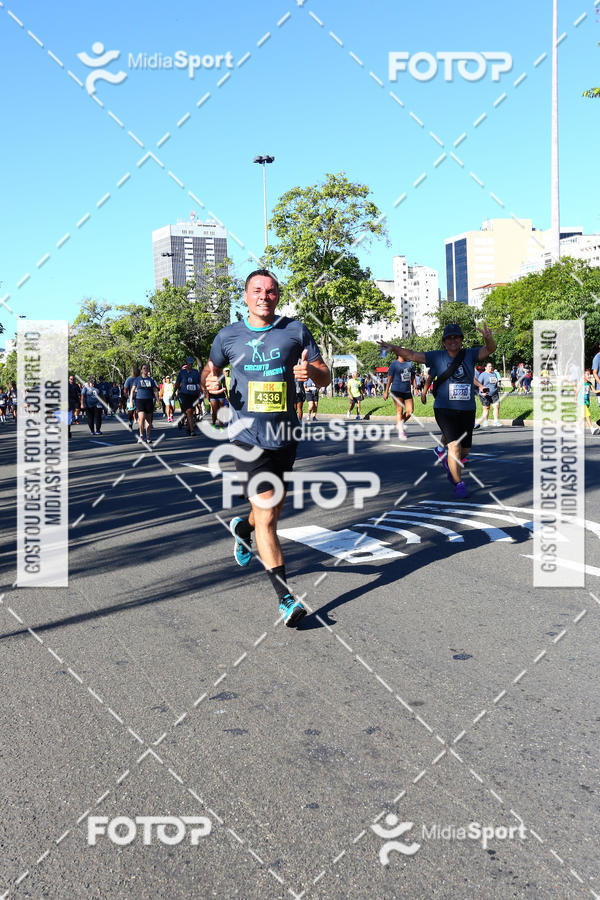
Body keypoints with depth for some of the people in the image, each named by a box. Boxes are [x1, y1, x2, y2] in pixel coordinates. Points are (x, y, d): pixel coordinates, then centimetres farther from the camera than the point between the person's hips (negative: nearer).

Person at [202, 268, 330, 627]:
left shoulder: (296, 330, 2)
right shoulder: (229, 335, 2)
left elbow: (326, 377, 5)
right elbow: (210, 370, 17)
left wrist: (310, 371, -18)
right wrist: (210, 382, -7)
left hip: (285, 436, 3)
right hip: (249, 438, -2)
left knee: (274, 509, 19)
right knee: (267, 516, -12)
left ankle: (243, 527, 54)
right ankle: (285, 596, -7)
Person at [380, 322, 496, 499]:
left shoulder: (470, 355, 3)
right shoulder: (437, 357, -2)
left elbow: (489, 350, -9)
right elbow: (412, 355, -7)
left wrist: (488, 338, -31)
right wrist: (394, 348, -22)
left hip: (467, 411, 3)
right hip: (444, 410, -3)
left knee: (465, 451, 11)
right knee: (454, 446, -16)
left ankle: (447, 460, 44)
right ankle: (459, 484, -1)